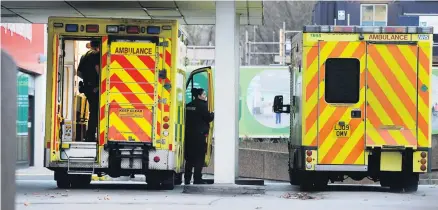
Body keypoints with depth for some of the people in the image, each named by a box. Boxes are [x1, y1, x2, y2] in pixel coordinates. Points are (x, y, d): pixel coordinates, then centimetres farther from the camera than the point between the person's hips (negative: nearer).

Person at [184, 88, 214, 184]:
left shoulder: (188, 106, 11)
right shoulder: (202, 105, -11)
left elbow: (187, 119, 15)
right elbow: (208, 117, -12)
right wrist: (213, 114, 7)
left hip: (188, 135, 7)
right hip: (199, 135, -7)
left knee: (189, 158, 12)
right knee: (199, 158, -3)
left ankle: (187, 178, 13)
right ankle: (197, 179, -6)